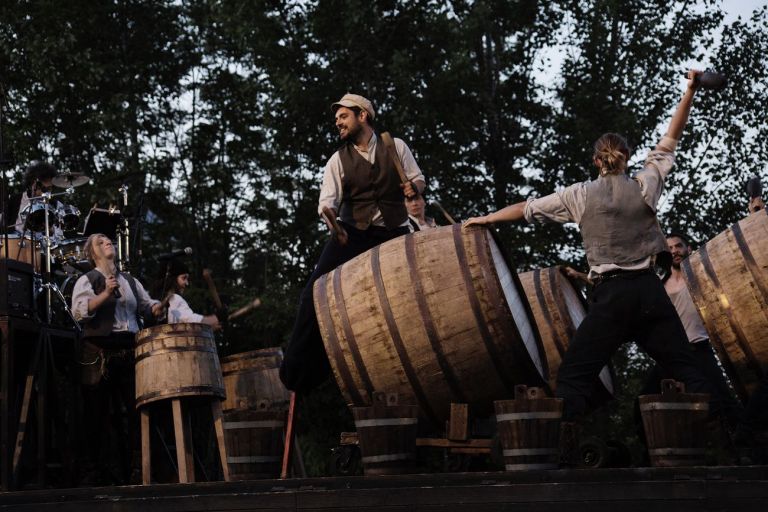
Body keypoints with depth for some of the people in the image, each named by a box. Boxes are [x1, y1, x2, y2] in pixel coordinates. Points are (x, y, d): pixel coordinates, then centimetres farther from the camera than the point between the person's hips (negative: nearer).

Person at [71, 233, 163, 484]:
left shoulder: (130, 281, 21)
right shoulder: (87, 280, 3)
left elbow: (146, 304, 20)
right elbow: (79, 311, -11)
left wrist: (156, 307, -4)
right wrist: (106, 293, -23)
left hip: (130, 350, 5)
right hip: (99, 352, -5)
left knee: (130, 411, 4)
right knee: (99, 413, -1)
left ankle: (128, 468, 11)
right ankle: (96, 471, 3)